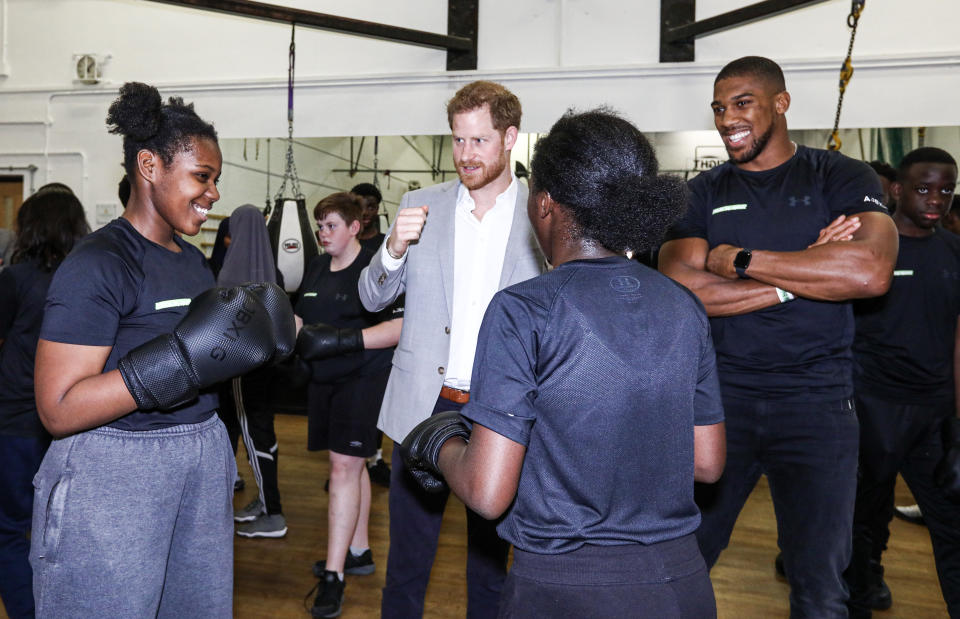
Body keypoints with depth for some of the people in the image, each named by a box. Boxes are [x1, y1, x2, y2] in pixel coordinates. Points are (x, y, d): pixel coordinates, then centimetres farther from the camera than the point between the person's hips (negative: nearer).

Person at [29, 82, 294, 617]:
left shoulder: (194, 260, 12)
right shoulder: (98, 264, -14)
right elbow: (59, 410, -19)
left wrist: (256, 339, 0)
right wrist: (179, 360, -26)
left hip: (203, 461, 8)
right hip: (114, 469, -7)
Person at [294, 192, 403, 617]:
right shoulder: (316, 268, 10)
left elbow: (402, 326, -19)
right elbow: (302, 319, 20)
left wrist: (345, 338, -26)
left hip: (364, 378, -7)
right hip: (324, 377, 7)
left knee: (345, 466, -8)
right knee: (350, 465, 16)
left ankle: (334, 575, -1)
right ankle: (358, 552, 30)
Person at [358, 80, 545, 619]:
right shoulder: (421, 206, 4)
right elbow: (373, 298, 6)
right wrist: (395, 248, -13)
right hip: (424, 407, 1)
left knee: (491, 564, 17)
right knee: (406, 561, 13)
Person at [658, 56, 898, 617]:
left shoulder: (842, 178, 2)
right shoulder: (703, 194, 6)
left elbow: (872, 272, -18)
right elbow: (681, 291, -10)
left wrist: (741, 260, -14)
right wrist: (808, 269, -12)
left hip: (817, 401, -1)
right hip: (718, 396, 2)